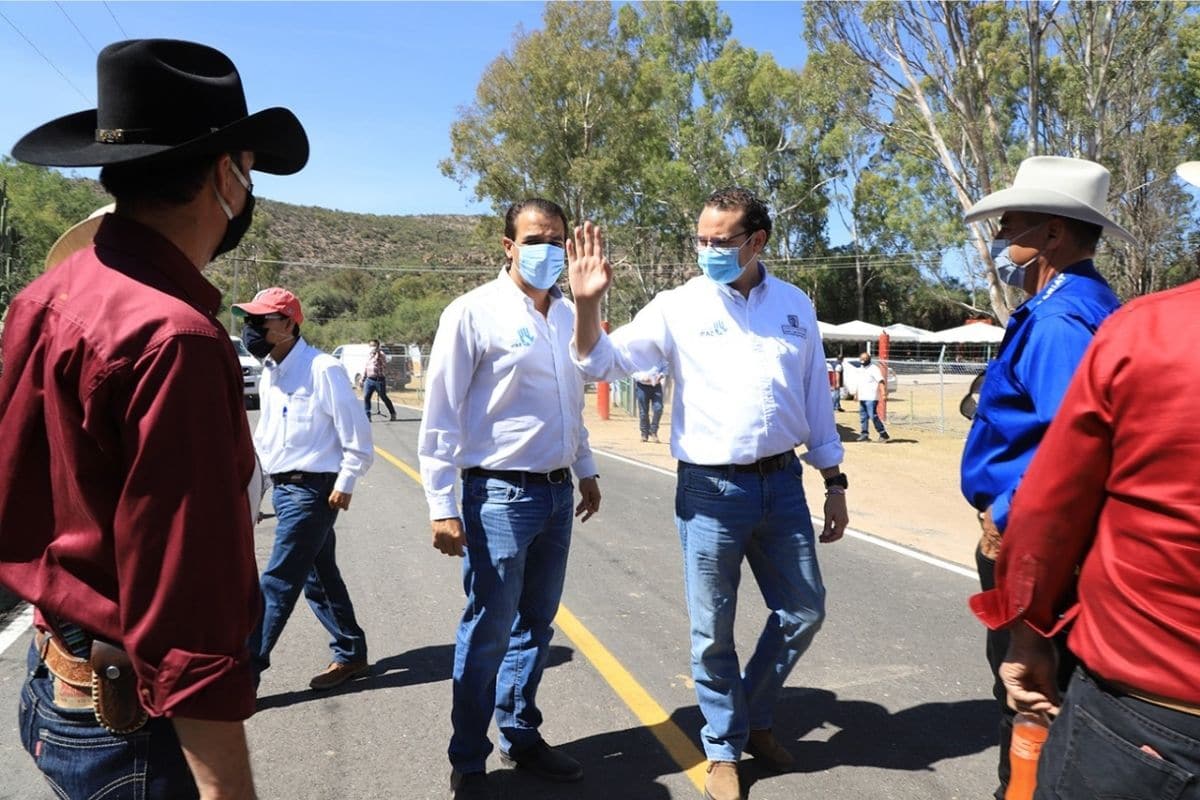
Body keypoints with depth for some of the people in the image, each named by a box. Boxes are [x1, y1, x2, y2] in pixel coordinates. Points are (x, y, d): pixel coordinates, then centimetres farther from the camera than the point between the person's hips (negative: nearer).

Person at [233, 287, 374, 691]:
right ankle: (351, 654, 28)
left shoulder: (323, 370, -15)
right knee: (319, 577, 15)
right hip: (283, 488, 9)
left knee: (277, 582, -4)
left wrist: (344, 485, -14)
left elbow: (357, 436, -14)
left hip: (313, 490, -9)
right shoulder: (270, 373, 11)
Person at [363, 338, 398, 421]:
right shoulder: (368, 355, 14)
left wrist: (378, 356, -22)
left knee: (384, 397, 0)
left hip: (379, 379, -5)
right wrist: (363, 379, 19)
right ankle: (367, 416, -2)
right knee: (366, 397, -6)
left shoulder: (381, 355, -4)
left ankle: (393, 414, 13)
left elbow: (385, 366, -16)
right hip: (369, 379, 5)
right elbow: (365, 367, 21)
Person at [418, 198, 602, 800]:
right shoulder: (474, 312, -10)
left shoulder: (568, 314, 9)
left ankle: (520, 737, 33)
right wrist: (442, 505, -15)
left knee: (535, 625, 16)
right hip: (500, 495, -6)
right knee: (488, 632, 3)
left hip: (557, 492, 6)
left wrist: (585, 470, 21)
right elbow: (441, 415, -11)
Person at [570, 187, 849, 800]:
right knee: (712, 629, 8)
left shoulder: (796, 306, 5)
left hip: (782, 483, 3)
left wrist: (834, 482, 10)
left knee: (804, 610, 13)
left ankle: (755, 717, 38)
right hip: (710, 490, -3)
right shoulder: (679, 307, -5)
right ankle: (725, 747, 32)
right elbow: (604, 362, -9)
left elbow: (817, 399, 10)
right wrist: (587, 305, -28)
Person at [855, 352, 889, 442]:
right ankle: (864, 434, 18)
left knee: (873, 416, -12)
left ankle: (883, 434, -5)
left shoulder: (874, 369, -8)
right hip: (862, 398, 9)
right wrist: (857, 394, 30)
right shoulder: (860, 369, 19)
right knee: (863, 417, 11)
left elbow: (881, 381, -19)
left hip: (871, 398, -9)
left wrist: (883, 392, -32)